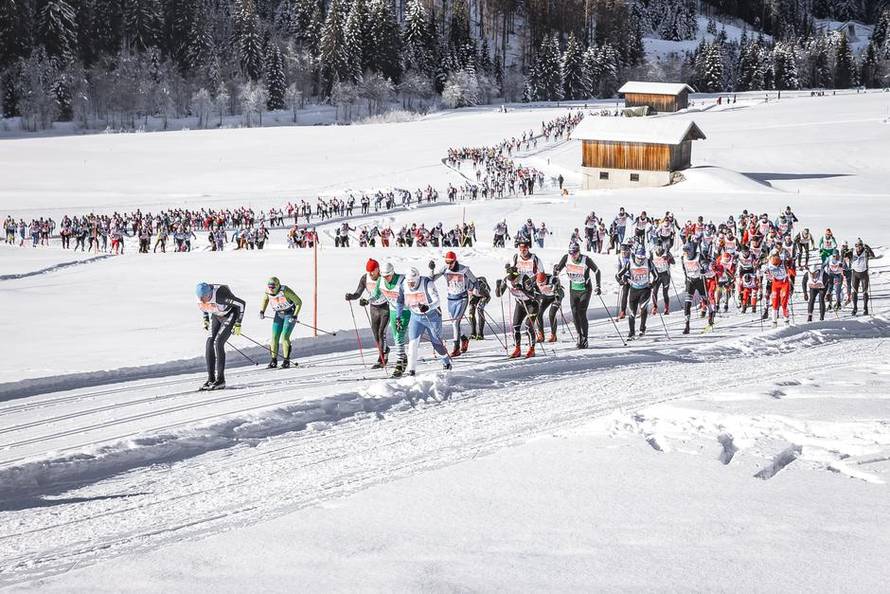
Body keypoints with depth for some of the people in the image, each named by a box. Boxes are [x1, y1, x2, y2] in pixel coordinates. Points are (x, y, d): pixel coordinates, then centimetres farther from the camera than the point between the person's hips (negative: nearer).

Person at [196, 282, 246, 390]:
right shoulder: (201, 296, -17)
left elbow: (241, 304, -25)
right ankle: (210, 379, -1)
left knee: (218, 343, -19)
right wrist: (206, 319, 8)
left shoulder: (220, 295, -37)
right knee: (209, 343, -8)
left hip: (230, 315, -6)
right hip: (216, 317, 6)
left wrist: (238, 324, -21)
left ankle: (220, 380, -13)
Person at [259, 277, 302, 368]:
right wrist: (262, 311, 1)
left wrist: (295, 316, -25)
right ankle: (274, 360, 8)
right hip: (279, 314, 5)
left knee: (284, 337, -15)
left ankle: (286, 360, -7)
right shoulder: (268, 292, -13)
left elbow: (298, 302, -20)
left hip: (290, 314, -5)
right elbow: (265, 299, 13)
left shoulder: (285, 291, -29)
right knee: (275, 337, -2)